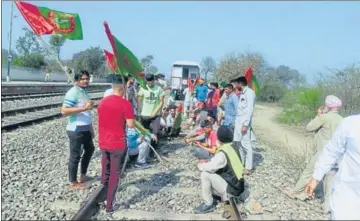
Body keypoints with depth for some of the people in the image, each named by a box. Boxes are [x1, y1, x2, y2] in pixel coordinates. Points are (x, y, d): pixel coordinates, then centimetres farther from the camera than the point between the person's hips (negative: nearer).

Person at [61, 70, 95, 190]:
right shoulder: (72, 92, -17)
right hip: (76, 130, -10)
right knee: (75, 156, 2)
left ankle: (83, 175, 39)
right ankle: (73, 182, 16)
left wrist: (91, 127, 21)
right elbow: (64, 111, -28)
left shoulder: (84, 91, 11)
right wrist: (84, 107, -32)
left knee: (90, 149, 24)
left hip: (85, 128, 10)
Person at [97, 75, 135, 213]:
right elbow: (131, 125, -14)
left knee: (105, 172, 20)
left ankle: (103, 198, 32)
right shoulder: (125, 103, -14)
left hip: (103, 143, 6)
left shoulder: (102, 102, 5)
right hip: (118, 144, -5)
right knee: (115, 174, 5)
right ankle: (109, 205, 10)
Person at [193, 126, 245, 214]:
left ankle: (208, 204, -2)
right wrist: (207, 162, 10)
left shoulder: (222, 153, -23)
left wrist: (200, 165, 1)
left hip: (231, 189, -9)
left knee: (205, 174, -13)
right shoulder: (233, 148, 5)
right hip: (237, 186, 9)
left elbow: (210, 167, -19)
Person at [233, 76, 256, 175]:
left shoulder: (249, 92, -10)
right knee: (238, 143, 14)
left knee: (246, 145, -6)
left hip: (244, 123, -9)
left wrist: (246, 124, -21)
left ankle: (248, 167, -1)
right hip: (239, 122, 9)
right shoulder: (242, 93, 17)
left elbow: (250, 109, -16)